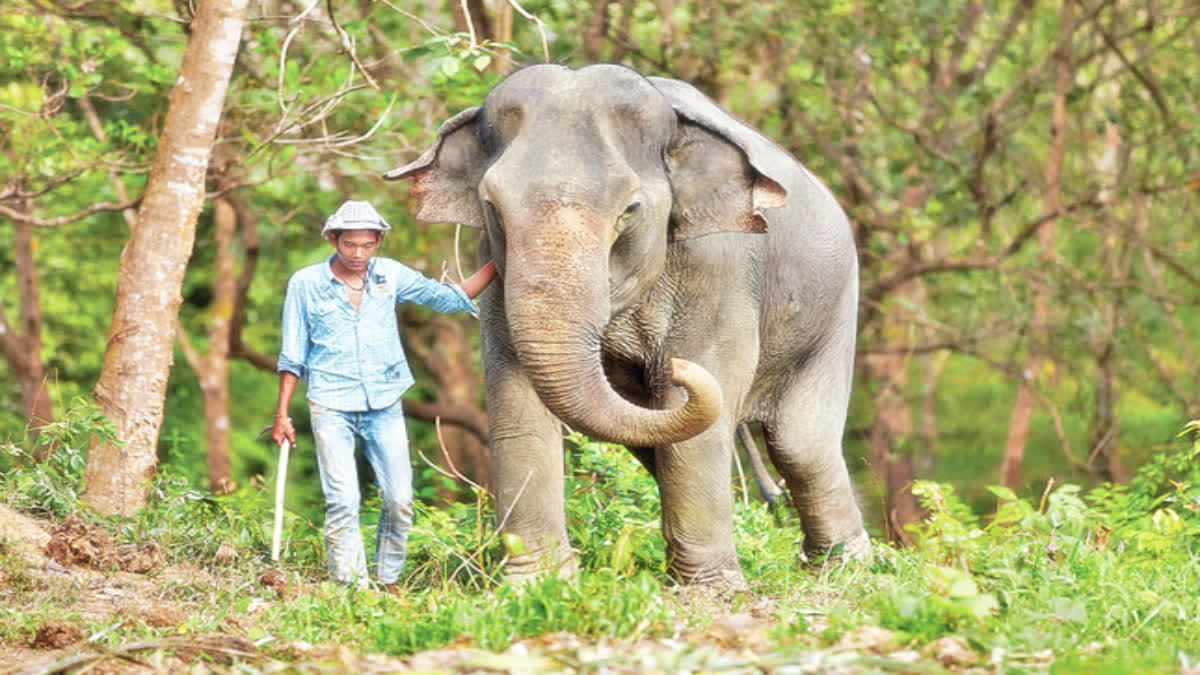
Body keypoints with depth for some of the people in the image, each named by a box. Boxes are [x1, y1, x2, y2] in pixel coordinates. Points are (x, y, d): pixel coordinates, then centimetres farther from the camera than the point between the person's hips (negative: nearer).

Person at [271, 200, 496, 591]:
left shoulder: (390, 275, 5)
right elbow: (293, 357, 4)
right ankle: (351, 589, -10)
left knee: (399, 501, 0)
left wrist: (498, 262, 5)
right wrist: (282, 415, 2)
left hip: (384, 405, 3)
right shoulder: (306, 284, 0)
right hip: (332, 407, -3)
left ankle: (388, 583, 16)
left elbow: (449, 298, 12)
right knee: (343, 502, -12)